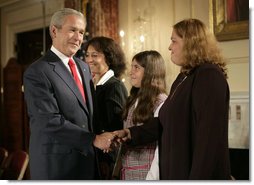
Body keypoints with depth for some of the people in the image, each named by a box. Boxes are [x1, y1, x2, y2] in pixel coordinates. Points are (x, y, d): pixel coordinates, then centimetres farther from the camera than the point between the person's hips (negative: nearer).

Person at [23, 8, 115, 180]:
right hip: (56, 165, -7)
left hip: (88, 159, 7)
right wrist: (94, 139, -19)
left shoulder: (84, 67, 12)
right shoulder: (37, 72, -13)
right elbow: (50, 121, -20)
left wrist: (102, 137, 4)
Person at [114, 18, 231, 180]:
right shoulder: (184, 77, 15)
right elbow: (167, 121, 17)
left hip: (194, 172, -9)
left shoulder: (209, 76, -16)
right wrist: (132, 133, 9)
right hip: (176, 170, 9)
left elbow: (209, 137, -23)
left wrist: (198, 177, -25)